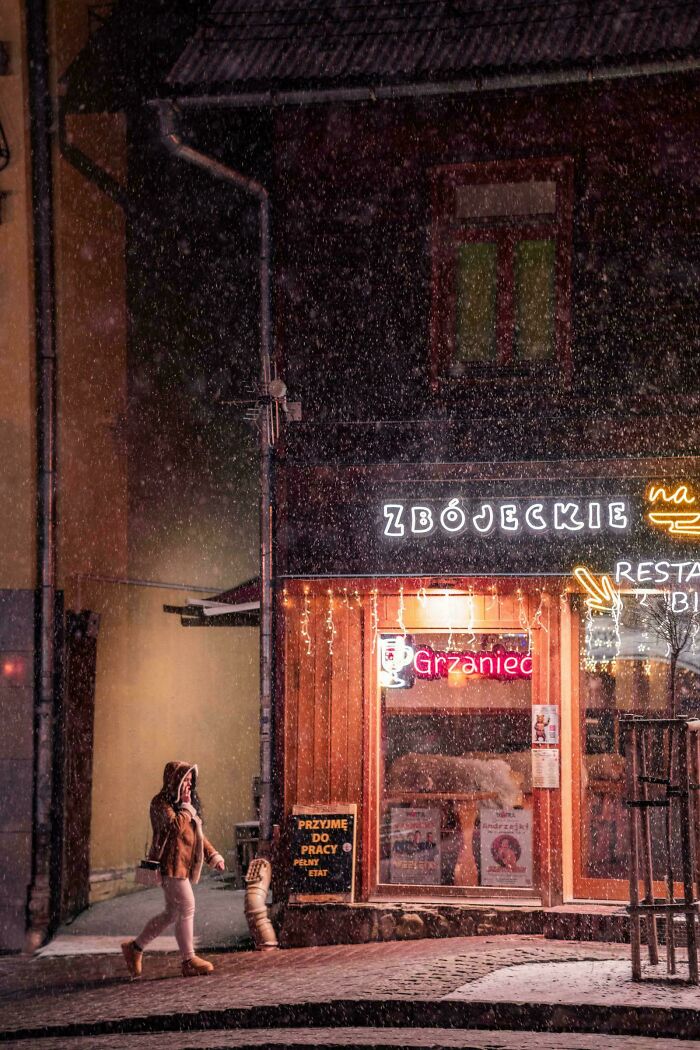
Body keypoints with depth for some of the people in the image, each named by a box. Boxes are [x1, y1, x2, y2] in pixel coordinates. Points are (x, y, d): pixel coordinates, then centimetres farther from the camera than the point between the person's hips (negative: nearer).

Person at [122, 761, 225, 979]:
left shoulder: (184, 804, 20)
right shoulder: (161, 803, -10)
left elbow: (197, 834, 24)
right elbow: (176, 826, -27)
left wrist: (212, 855, 18)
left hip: (183, 866, 10)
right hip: (170, 863, -10)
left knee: (172, 913, 11)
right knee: (187, 908, -9)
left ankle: (135, 947, 18)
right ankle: (189, 960, -3)